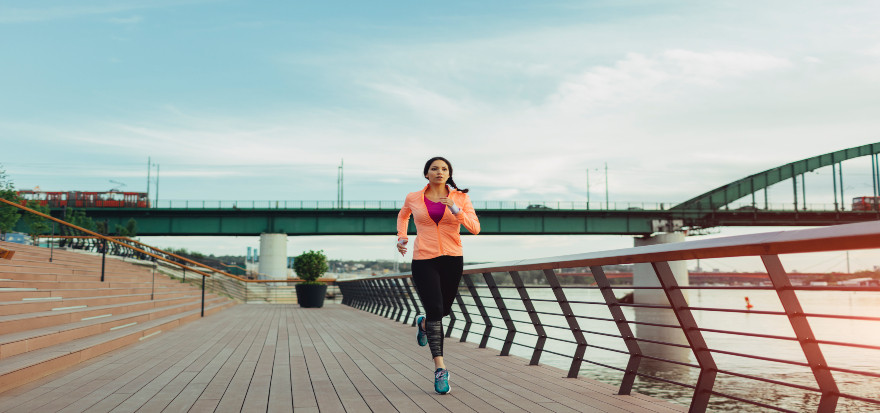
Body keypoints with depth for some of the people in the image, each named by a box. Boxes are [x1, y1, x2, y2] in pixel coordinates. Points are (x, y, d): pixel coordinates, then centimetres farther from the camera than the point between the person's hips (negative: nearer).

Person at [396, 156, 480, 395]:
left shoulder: (460, 198, 1)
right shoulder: (413, 198, 3)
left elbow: (475, 228, -8)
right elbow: (403, 215, 25)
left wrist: (456, 210, -21)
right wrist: (401, 237, 11)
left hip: (452, 259, 2)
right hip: (423, 260, -2)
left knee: (444, 309, 15)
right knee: (435, 310, -14)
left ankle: (423, 324, 52)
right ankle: (440, 368, -7)